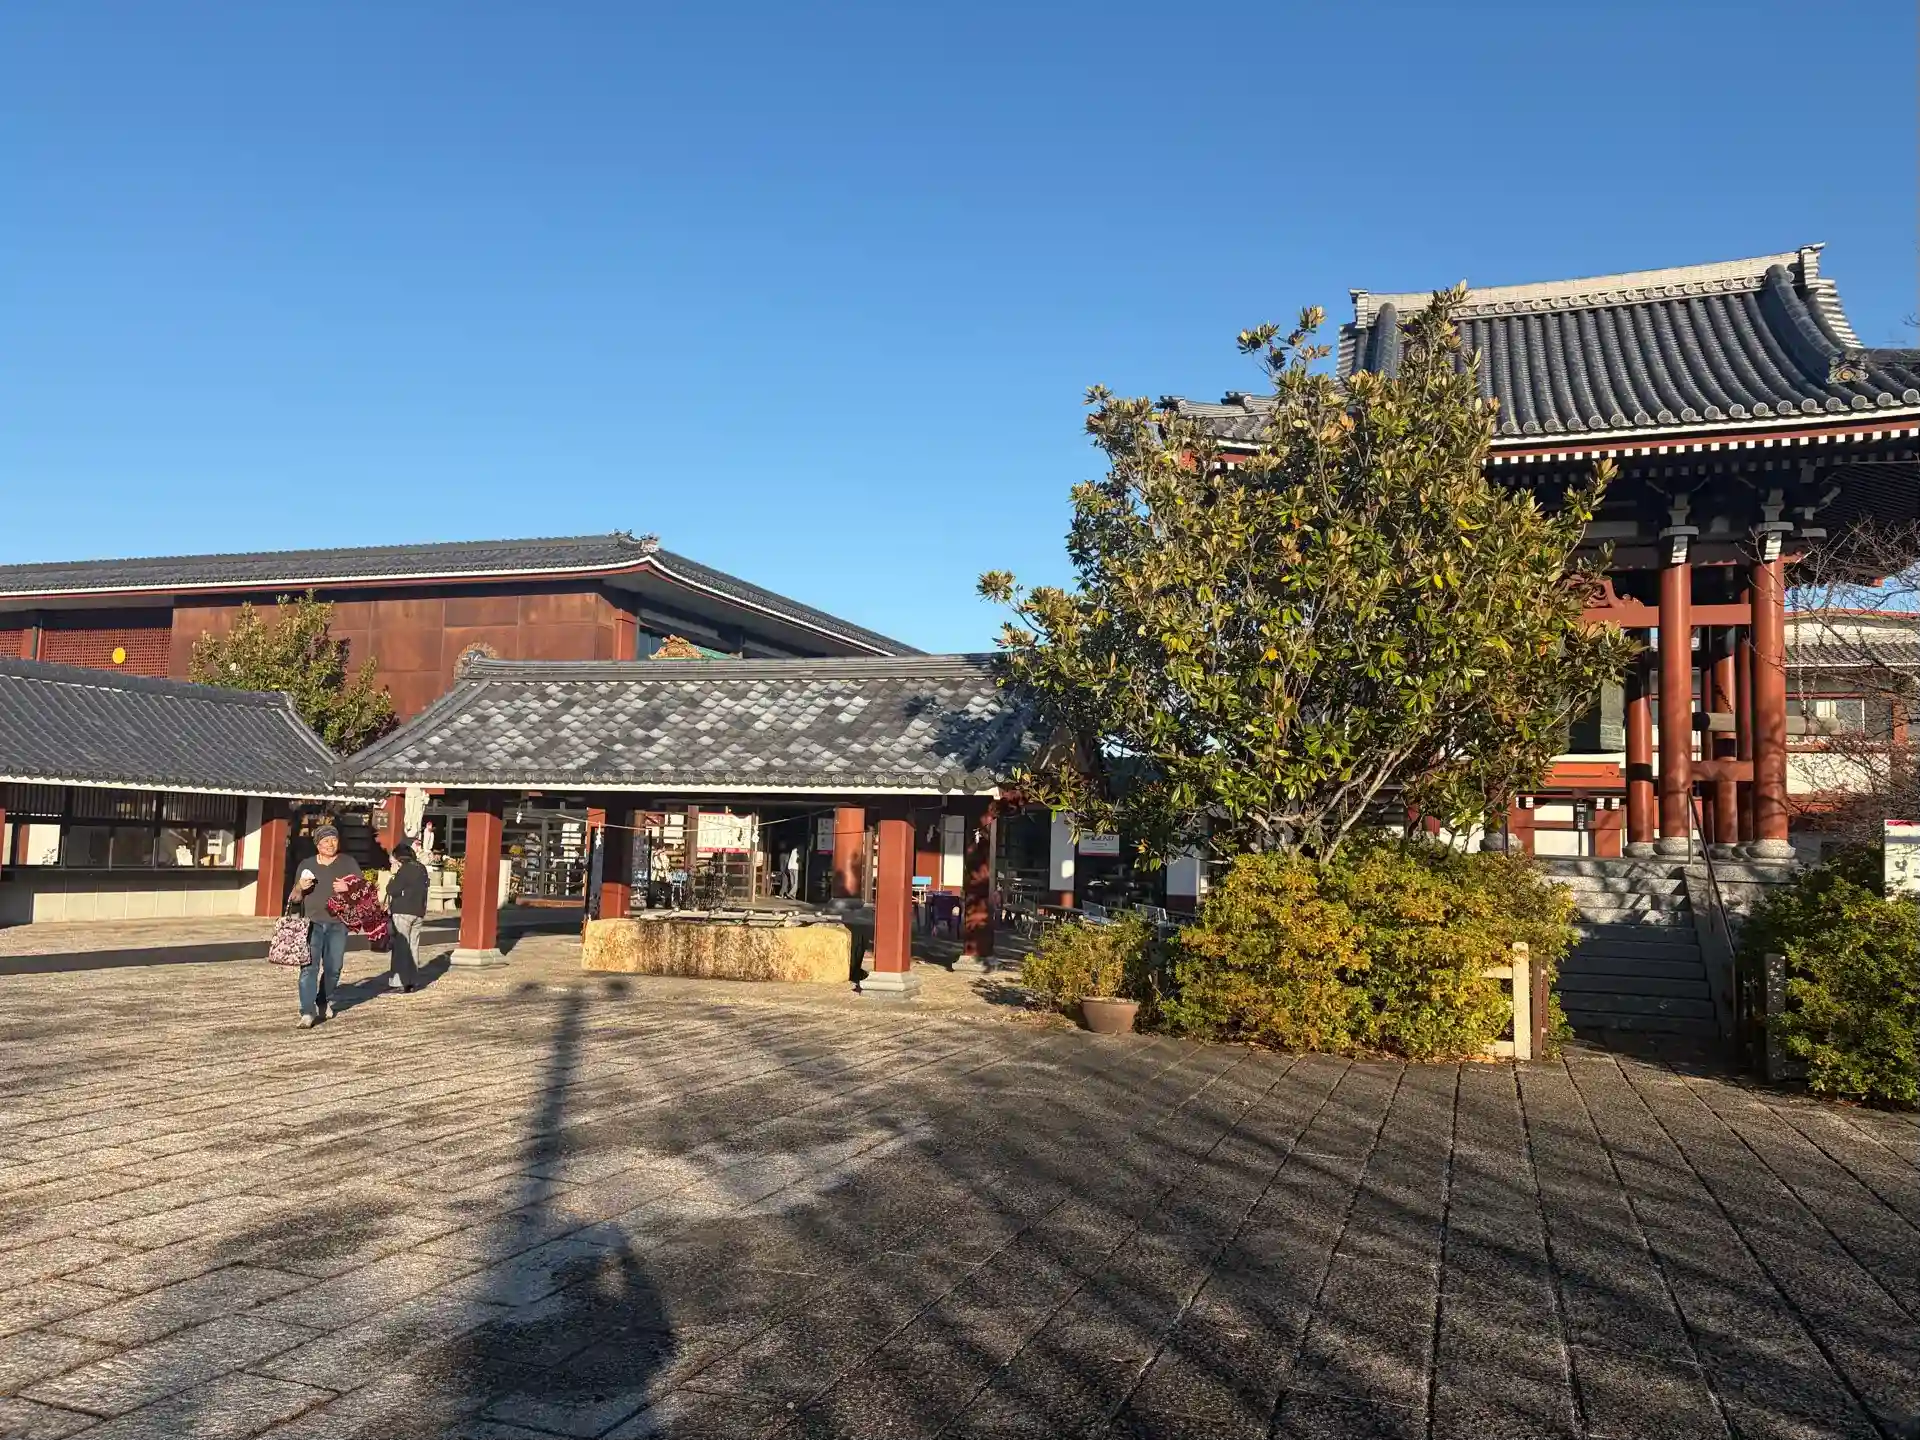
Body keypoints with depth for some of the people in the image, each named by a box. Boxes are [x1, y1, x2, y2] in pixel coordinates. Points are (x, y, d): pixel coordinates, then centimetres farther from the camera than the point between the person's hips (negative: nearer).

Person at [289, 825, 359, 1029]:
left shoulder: (348, 863, 8)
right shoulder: (306, 865, 11)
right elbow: (294, 898, 15)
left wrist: (348, 887, -14)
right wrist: (300, 887, -8)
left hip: (337, 924, 0)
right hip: (312, 923, 0)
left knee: (333, 967, 5)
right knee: (309, 967, -12)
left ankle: (325, 1001, 29)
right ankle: (307, 1012, -15)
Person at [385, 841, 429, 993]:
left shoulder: (404, 869, -12)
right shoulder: (421, 868, 12)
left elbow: (392, 890, -15)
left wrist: (393, 876, -2)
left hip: (403, 912, -8)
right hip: (419, 912, 8)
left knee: (401, 946, -5)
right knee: (413, 946, 11)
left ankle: (398, 982, -7)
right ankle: (412, 981, 13)